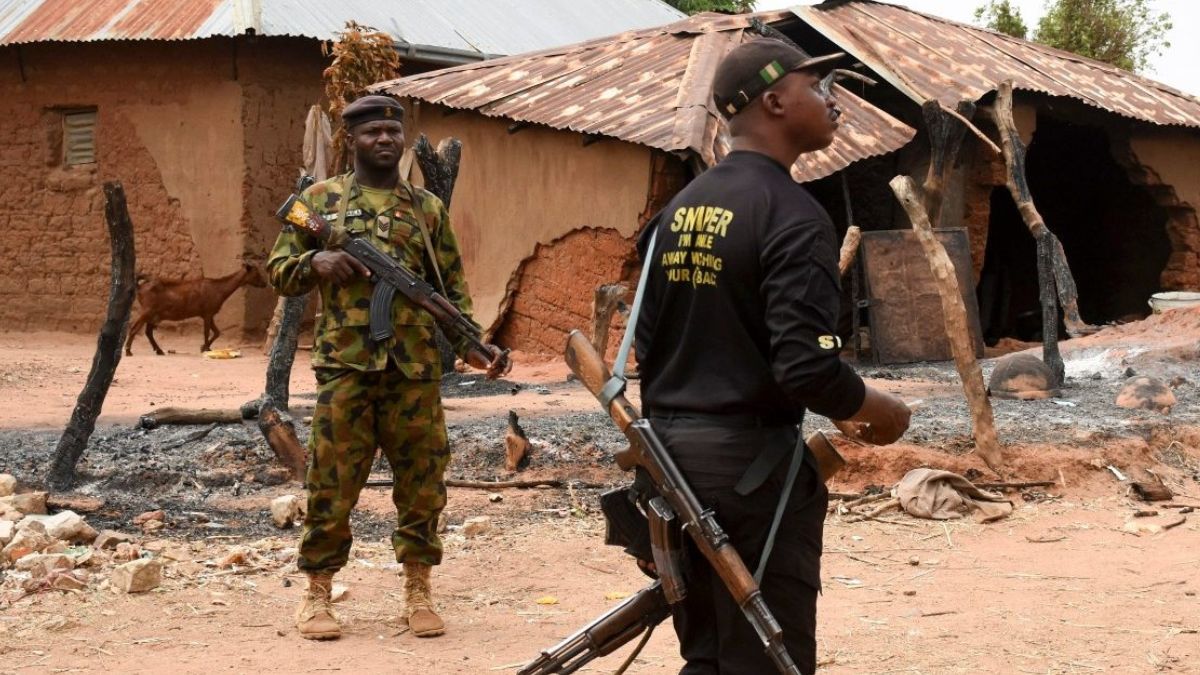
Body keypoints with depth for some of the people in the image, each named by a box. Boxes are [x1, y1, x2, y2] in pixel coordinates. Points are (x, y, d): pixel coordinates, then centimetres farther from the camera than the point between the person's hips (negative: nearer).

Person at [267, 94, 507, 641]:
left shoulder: (429, 209, 13)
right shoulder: (320, 200, 9)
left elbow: (452, 290, 13)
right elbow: (278, 271, 9)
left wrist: (471, 346, -2)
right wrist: (315, 262, -12)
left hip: (415, 370, 2)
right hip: (344, 366, -2)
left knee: (422, 483, 4)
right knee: (332, 483, 1)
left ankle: (417, 591, 16)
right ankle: (317, 593, 13)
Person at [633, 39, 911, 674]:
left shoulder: (678, 209, 11)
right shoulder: (792, 215, -14)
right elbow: (807, 368, -22)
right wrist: (882, 411, -4)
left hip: (669, 450, 8)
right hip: (748, 461, -8)